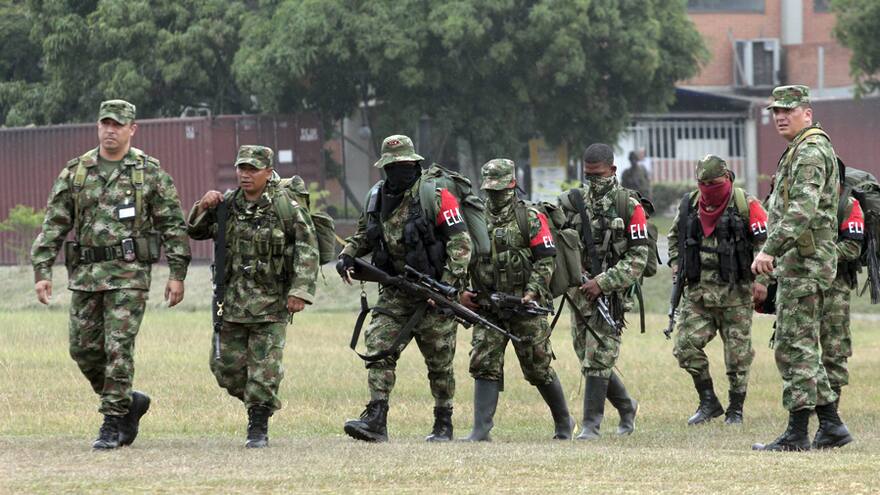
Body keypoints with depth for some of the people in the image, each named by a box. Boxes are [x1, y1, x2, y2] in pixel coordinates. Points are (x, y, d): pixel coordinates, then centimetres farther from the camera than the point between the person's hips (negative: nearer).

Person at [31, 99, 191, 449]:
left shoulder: (149, 172, 0)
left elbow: (173, 225, 1)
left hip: (129, 273, -4)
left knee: (118, 348, -9)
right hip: (85, 273, 4)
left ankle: (113, 423, -1)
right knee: (84, 348, 5)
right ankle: (129, 402, 25)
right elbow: (54, 224, 7)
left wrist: (177, 274, -6)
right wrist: (42, 270, -1)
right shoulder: (75, 172, 8)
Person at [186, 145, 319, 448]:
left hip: (271, 303, -4)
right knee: (226, 367, 5)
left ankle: (258, 428, 3)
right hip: (233, 301, 4)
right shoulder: (227, 204, 6)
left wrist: (300, 291, -14)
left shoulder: (286, 207, -7)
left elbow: (307, 250, -6)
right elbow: (195, 232, 17)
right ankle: (255, 402, 30)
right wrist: (203, 207, -4)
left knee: (265, 368, -6)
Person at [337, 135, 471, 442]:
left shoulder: (435, 196, -10)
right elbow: (364, 235, 24)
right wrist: (347, 255, 4)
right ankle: (376, 421, -17)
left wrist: (449, 283, -20)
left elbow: (460, 241, -12)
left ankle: (444, 425, 17)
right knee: (379, 349, -11)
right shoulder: (377, 198, 7)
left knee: (439, 362, 4)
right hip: (396, 292, 5)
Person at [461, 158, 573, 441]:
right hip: (487, 308, 3)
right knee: (484, 367, -8)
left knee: (539, 369, 3)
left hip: (525, 308, -3)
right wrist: (462, 291, 0)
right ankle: (481, 430, -10)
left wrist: (532, 292, -16)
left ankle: (563, 422, 22)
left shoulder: (531, 219, -2)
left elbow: (546, 260, -6)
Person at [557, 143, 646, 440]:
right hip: (578, 292, 5)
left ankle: (591, 424, -5)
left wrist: (603, 282, -17)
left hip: (610, 292, -5)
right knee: (588, 359, 10)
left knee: (598, 360, -9)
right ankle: (626, 406, 30)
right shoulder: (572, 202, 6)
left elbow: (638, 258, -9)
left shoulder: (630, 207, -5)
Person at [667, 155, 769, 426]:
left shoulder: (745, 204, -7)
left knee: (738, 354, 1)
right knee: (687, 346, -5)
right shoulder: (690, 204, 8)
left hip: (735, 293, -4)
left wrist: (762, 280, -14)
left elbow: (766, 241, -8)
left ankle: (735, 410, 14)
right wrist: (676, 263, 10)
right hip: (698, 290, 4)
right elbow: (675, 236, 25)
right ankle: (708, 402, 8)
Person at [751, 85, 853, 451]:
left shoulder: (811, 151, -13)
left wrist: (770, 249, -30)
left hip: (803, 264, -11)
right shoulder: (801, 151, 20)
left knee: (794, 347, -9)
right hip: (798, 265, 11)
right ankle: (831, 425, 15)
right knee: (800, 347, 13)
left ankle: (797, 434, -8)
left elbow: (801, 211, -27)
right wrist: (775, 253, 19)